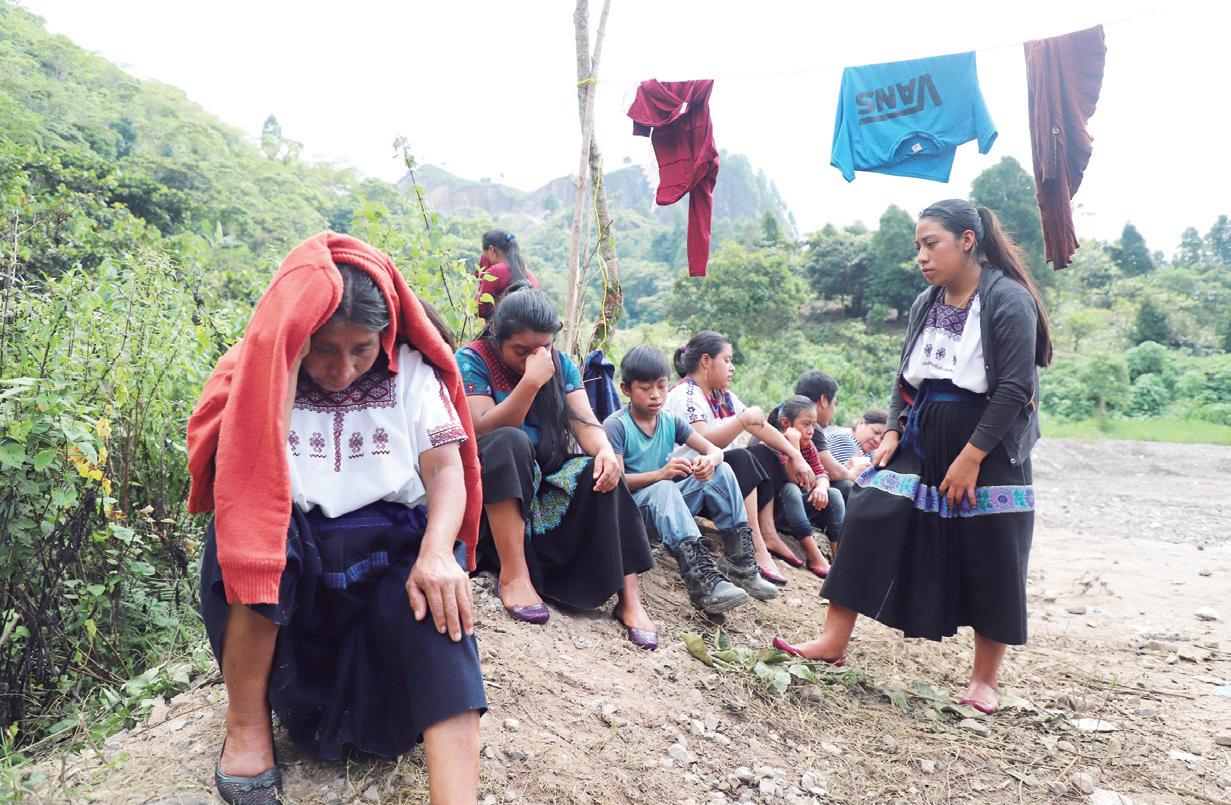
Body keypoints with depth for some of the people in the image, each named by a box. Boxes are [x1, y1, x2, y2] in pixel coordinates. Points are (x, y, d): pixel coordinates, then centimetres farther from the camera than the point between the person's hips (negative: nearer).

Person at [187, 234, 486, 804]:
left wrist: (438, 553, -27)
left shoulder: (412, 371, 1)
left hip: (392, 556, 0)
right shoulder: (262, 374, -2)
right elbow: (250, 468, -20)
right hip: (290, 563, 0)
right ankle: (247, 722, -17)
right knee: (252, 510, -31)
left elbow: (445, 468, -8)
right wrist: (287, 350, -21)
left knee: (438, 614, -30)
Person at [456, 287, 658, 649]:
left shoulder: (560, 363, 3)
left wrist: (605, 450, -30)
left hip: (548, 479, 4)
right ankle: (513, 575, -35)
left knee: (602, 474, -24)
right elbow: (485, 430, -21)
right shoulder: (472, 361, -9)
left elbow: (584, 422, -8)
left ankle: (629, 596, -26)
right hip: (489, 482, -4)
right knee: (510, 441, -34)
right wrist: (531, 381, -31)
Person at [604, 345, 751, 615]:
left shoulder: (670, 420, 7)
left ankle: (740, 561, -14)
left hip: (671, 503, 6)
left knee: (721, 471, -9)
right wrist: (660, 474, -33)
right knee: (664, 490, -37)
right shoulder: (616, 425, -10)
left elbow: (714, 450, 1)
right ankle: (703, 582, -50)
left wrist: (709, 461, -25)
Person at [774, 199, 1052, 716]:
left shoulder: (1008, 300, -13)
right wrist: (893, 434, 0)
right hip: (923, 438, 6)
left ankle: (985, 679, 19)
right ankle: (833, 641, 0)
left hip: (988, 445, -6)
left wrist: (970, 458, -20)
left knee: (989, 559, 2)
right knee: (869, 516, -6)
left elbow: (1014, 388, -17)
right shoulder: (926, 304, 8)